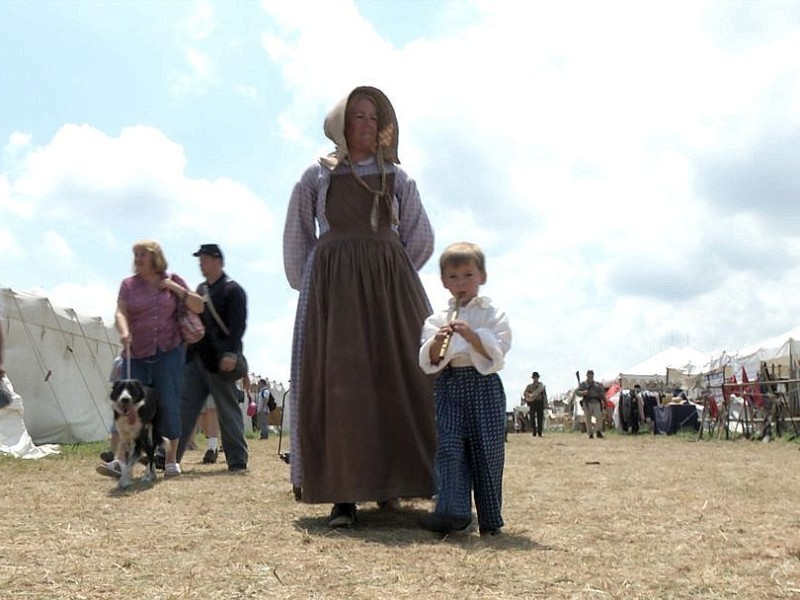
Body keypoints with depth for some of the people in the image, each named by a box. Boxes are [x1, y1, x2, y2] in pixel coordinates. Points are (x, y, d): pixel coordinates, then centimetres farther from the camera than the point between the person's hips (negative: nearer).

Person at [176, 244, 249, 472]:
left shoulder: (233, 290, -5)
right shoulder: (200, 290, 18)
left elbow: (237, 325, -14)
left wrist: (230, 353, -23)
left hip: (219, 361, -7)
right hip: (196, 357, 7)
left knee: (228, 411, 0)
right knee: (184, 408, 4)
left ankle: (237, 461, 8)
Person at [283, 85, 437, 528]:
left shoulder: (396, 178, 12)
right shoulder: (316, 177, 10)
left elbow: (420, 241, 11)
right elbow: (296, 241, 12)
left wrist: (386, 277, 8)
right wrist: (313, 290, 9)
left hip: (390, 290, 1)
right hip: (332, 290, -1)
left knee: (394, 382, -4)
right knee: (336, 383, -8)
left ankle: (391, 483, 5)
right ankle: (343, 495, -8)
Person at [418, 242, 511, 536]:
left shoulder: (493, 314, 4)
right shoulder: (437, 319, 11)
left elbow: (497, 351, -7)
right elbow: (429, 362, 4)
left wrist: (471, 334, -20)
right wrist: (437, 343, -16)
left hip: (483, 385, -2)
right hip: (449, 387, 2)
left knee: (487, 450, 0)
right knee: (449, 447, -9)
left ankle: (490, 519, 9)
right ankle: (453, 509, -11)